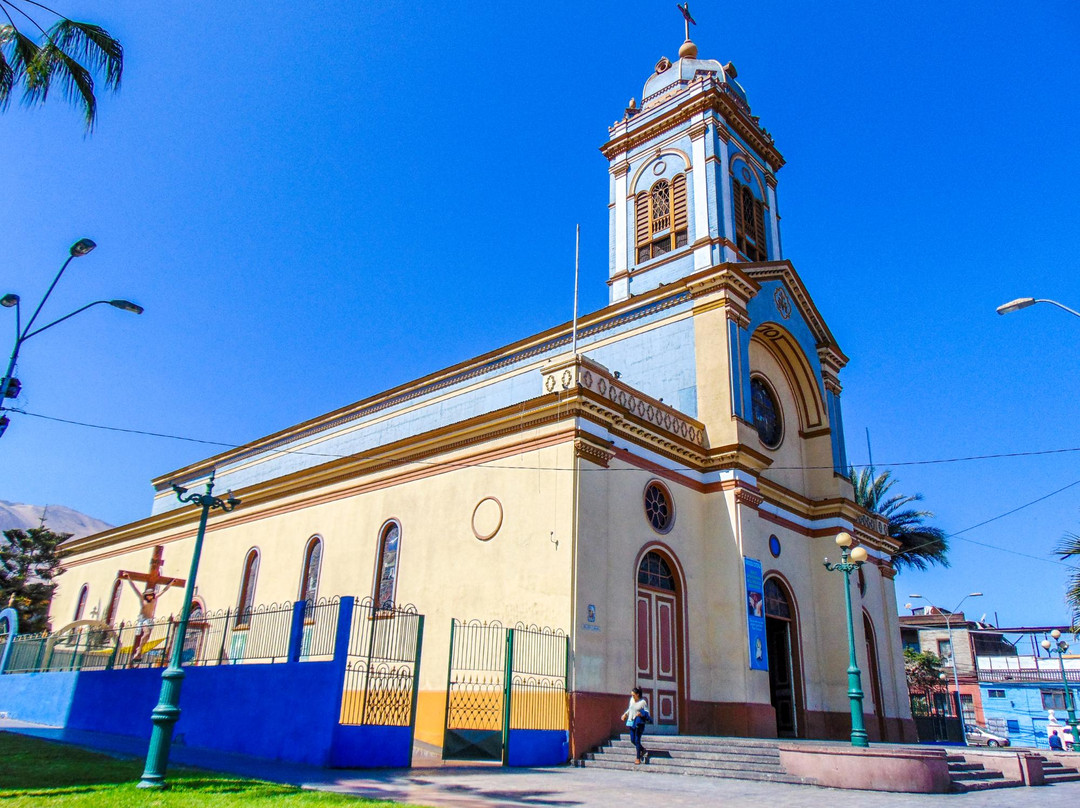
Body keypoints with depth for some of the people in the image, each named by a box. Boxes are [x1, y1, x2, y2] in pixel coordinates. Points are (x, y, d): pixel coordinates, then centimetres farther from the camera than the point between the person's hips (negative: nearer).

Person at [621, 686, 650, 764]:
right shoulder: (632, 699, 6)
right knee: (632, 740, 9)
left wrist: (641, 714, -25)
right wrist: (625, 714, 15)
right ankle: (643, 750, 31)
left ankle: (638, 758, 8)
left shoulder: (643, 702, -11)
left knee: (637, 740, -4)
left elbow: (647, 712, -7)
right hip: (631, 722, 6)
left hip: (639, 723, -6)